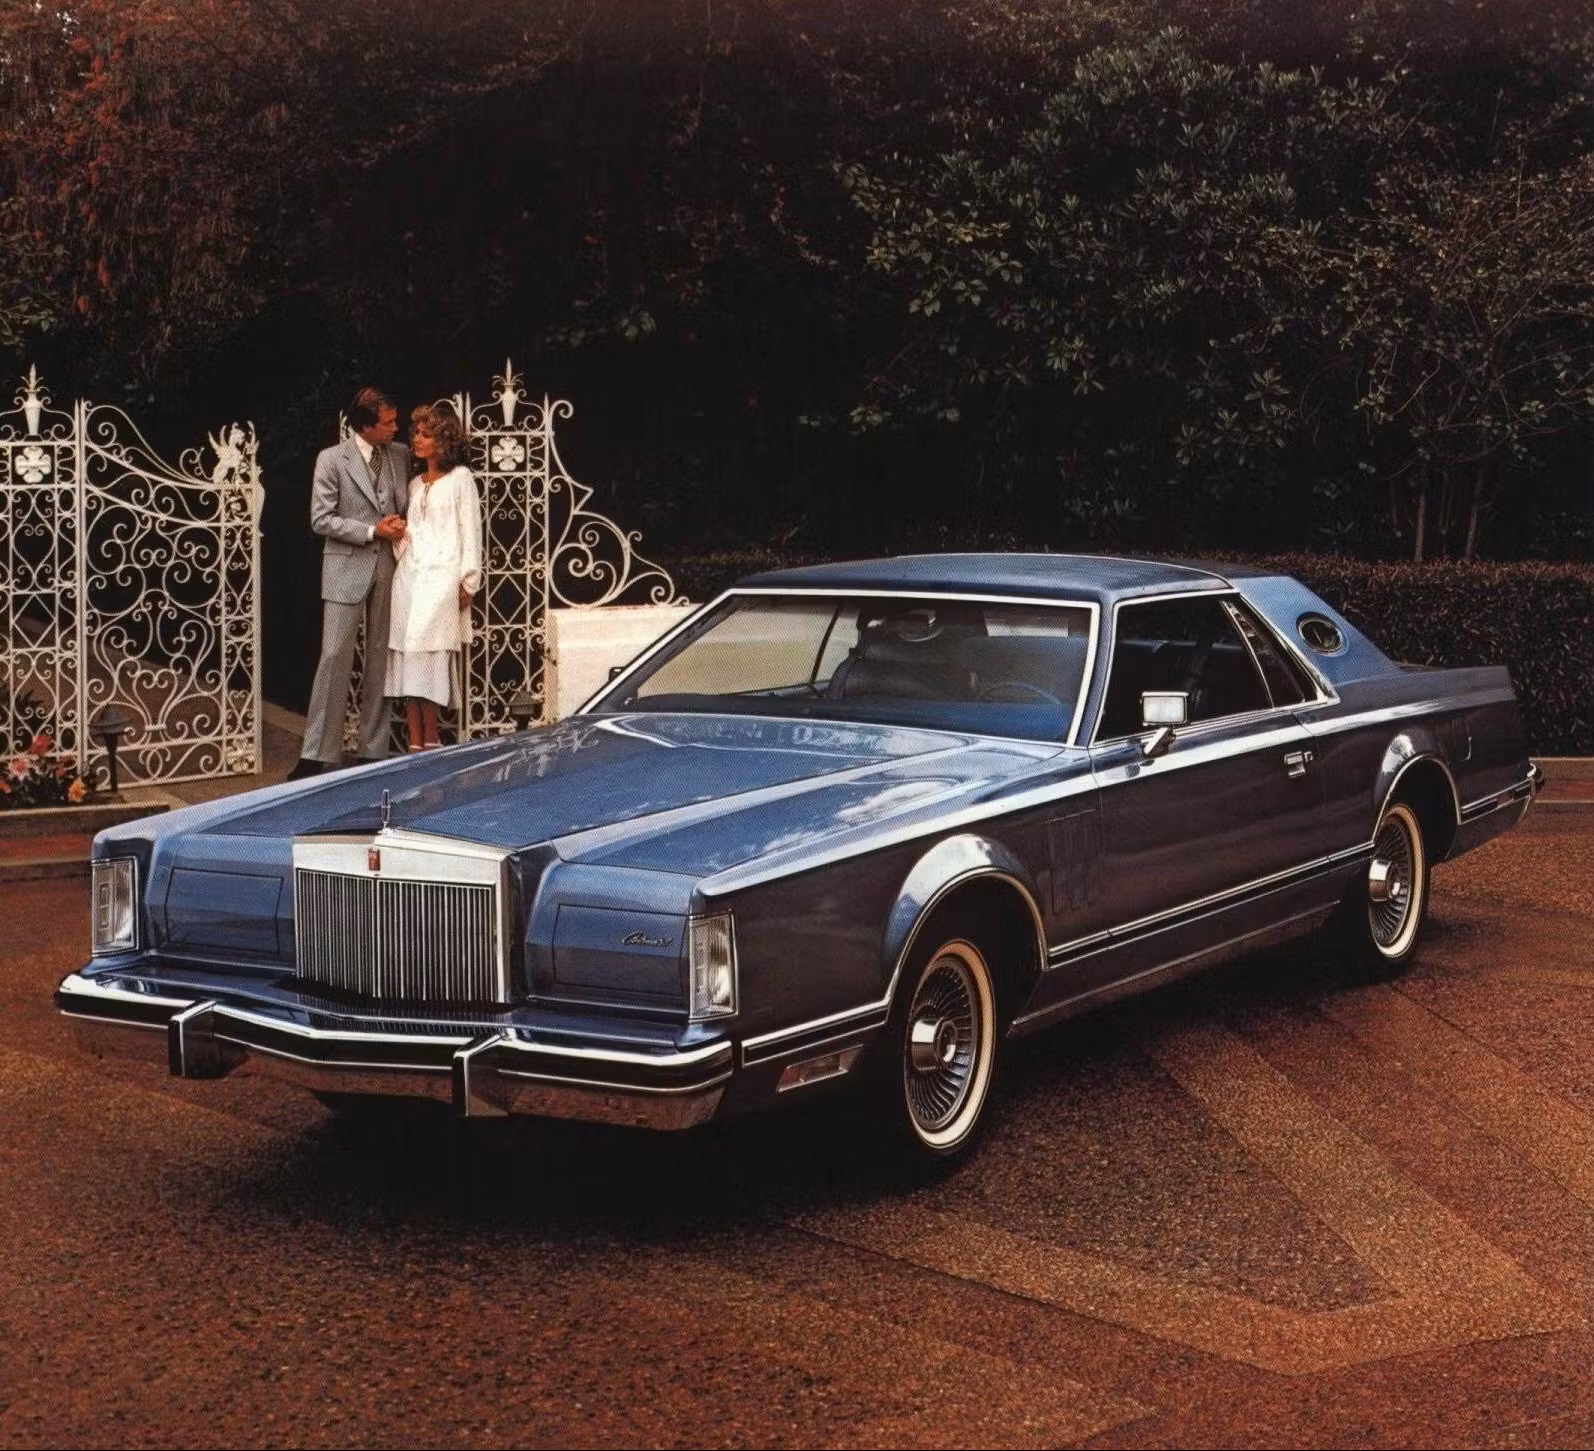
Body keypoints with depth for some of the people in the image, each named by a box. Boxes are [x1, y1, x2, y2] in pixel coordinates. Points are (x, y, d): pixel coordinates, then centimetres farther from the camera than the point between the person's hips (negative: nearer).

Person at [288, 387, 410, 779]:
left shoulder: (399, 455, 8)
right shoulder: (332, 460, -5)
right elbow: (321, 520, -7)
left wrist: (400, 525, -3)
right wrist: (371, 531, -14)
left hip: (389, 568, 4)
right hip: (347, 570, -4)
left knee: (381, 659, 7)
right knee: (335, 658, -6)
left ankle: (374, 750, 13)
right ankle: (317, 754, -4)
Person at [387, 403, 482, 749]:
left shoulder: (459, 478, 2)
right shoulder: (415, 484, 19)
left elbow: (470, 531, -2)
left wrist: (468, 582, -7)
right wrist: (396, 533, -1)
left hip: (441, 578, -6)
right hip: (409, 576, 6)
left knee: (426, 654, -12)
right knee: (408, 658, -1)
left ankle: (429, 740, -7)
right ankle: (416, 743, -1)